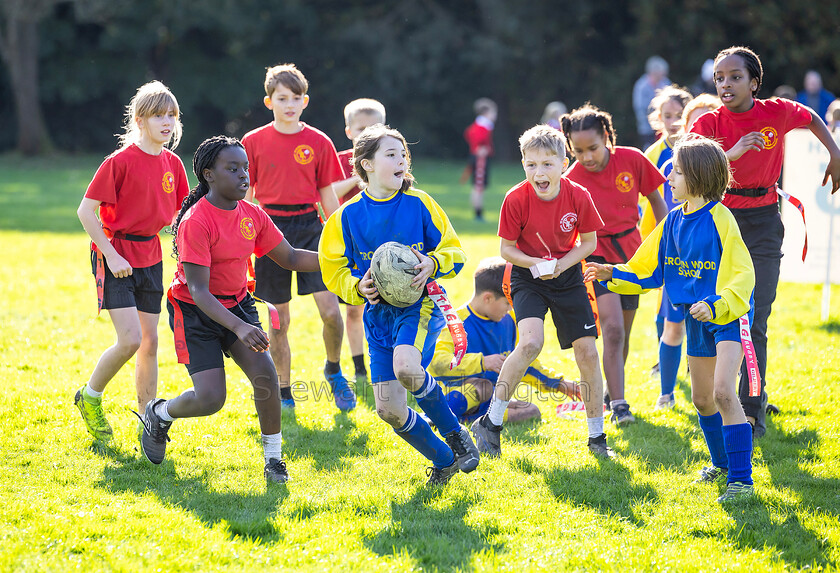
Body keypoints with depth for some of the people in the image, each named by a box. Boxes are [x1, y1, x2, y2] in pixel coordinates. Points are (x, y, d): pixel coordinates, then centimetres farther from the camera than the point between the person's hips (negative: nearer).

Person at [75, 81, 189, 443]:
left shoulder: (172, 164, 4)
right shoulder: (120, 161, -15)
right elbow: (86, 210, -14)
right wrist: (110, 254, -17)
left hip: (149, 258, 6)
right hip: (116, 256, -6)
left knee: (150, 342, 8)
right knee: (130, 339, -15)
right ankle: (90, 397, 8)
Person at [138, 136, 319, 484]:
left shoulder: (252, 214, -3)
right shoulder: (195, 222, -24)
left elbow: (290, 258, 8)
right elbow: (198, 290, -28)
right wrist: (238, 328, -40)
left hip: (237, 304, 6)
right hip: (196, 312, -6)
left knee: (265, 374, -15)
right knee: (210, 398, -14)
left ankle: (273, 458, 1)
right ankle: (159, 414, 19)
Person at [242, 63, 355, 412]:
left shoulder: (318, 143, 4)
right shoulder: (254, 142, 3)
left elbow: (328, 196, 8)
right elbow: (245, 198, 7)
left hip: (309, 228, 0)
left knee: (330, 310, -12)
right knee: (278, 319, 5)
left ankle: (334, 370, 15)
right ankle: (284, 394, 17)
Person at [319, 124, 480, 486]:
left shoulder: (419, 204, -2)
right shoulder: (347, 216, 0)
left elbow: (454, 251, 4)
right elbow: (334, 271, 7)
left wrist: (433, 264, -17)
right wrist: (359, 287, -13)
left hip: (418, 305, -3)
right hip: (378, 314, 3)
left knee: (406, 367, -34)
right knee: (388, 409, -2)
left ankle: (454, 433, -9)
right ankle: (443, 460, 22)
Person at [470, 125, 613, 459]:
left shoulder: (578, 197, -16)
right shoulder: (517, 199, -20)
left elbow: (588, 242, -2)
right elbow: (507, 249, -8)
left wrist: (561, 264, -18)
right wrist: (535, 264, -26)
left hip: (568, 277, 3)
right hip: (528, 278, -3)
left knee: (587, 350, -1)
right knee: (531, 343, -25)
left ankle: (597, 436, 14)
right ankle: (490, 423, -11)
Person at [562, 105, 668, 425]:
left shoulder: (632, 160, -11)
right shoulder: (572, 180, -16)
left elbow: (655, 200, 4)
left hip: (631, 254, 3)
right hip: (598, 254, -3)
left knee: (623, 334, 13)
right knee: (613, 329, -19)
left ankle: (612, 391, 35)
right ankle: (618, 404, -15)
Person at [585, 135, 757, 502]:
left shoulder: (720, 220, -18)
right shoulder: (673, 222, 5)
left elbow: (742, 275, -21)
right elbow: (648, 271, 14)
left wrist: (716, 305, -33)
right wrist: (613, 275, 1)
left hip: (729, 317, -8)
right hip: (697, 319, 8)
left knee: (722, 391, -22)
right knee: (702, 399, 17)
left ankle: (741, 478, -20)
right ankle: (722, 462, 39)